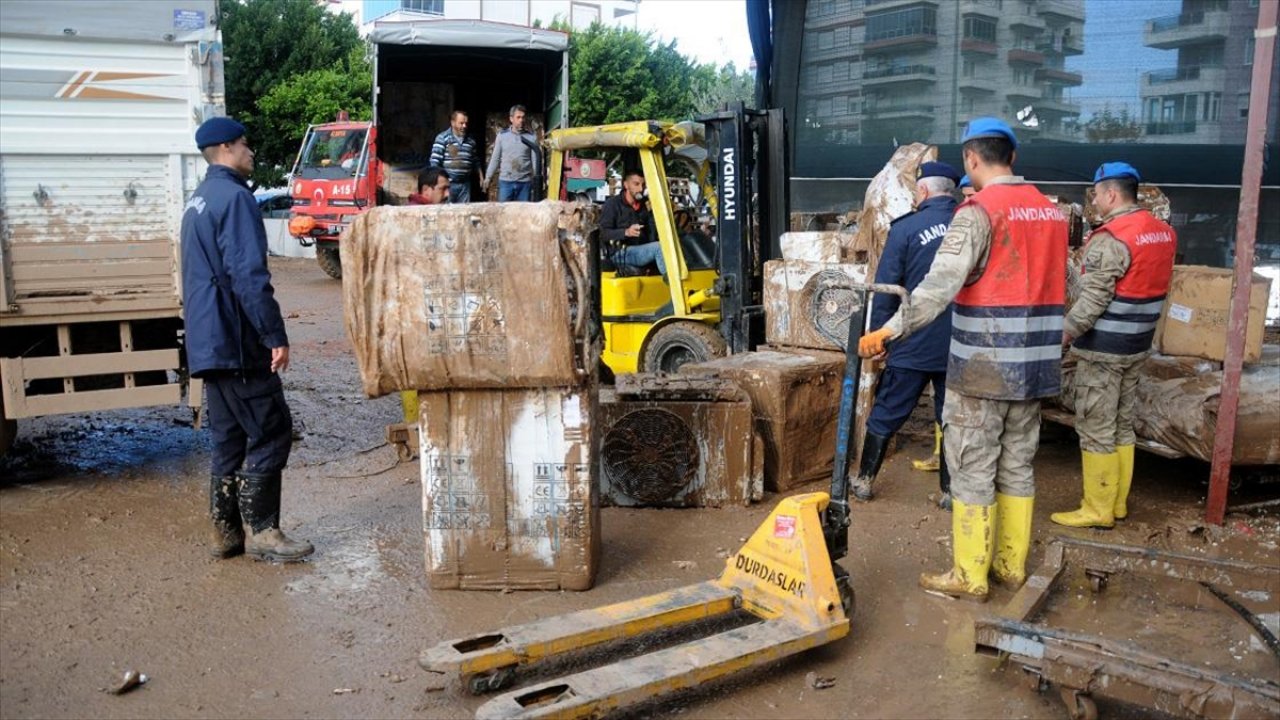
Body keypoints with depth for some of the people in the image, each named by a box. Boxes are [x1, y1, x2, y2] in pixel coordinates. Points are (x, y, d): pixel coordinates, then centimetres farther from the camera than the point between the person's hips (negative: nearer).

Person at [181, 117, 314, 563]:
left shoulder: (199, 200, 19)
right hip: (236, 341, -10)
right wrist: (276, 335, -21)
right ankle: (260, 531, 2)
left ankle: (227, 532, 18)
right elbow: (249, 275, -22)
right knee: (271, 432, -3)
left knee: (230, 435, 13)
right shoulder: (234, 197, -13)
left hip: (209, 341, 10)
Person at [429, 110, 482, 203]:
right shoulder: (442, 138, -5)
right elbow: (435, 161, -9)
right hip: (448, 183, -5)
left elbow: (475, 162, 22)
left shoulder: (470, 141, 12)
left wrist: (481, 177, 19)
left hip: (465, 184, 5)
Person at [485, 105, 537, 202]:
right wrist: (489, 176, 6)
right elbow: (495, 158, 9)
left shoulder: (531, 137, 4)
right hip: (505, 181, 0)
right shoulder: (502, 135, 5)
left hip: (525, 182, 0)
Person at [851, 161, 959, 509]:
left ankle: (864, 480, 21)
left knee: (885, 414, 10)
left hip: (914, 346, -2)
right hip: (960, 346, 3)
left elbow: (885, 289, -7)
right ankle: (953, 489, 16)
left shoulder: (906, 228, -8)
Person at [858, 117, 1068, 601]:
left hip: (982, 370, -7)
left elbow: (942, 283, -26)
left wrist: (889, 331, -29)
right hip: (1034, 369, 8)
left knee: (973, 470, 2)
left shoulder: (980, 211, -14)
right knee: (1018, 465, 17)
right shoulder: (1051, 211, 10)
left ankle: (969, 576, 10)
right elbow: (1064, 285, 20)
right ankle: (1011, 564, 29)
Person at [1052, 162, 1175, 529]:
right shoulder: (1162, 232, 9)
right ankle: (1117, 503, 25)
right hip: (1136, 346, 9)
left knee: (1096, 429, 0)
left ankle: (1098, 510, 7)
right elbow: (1150, 291, 14)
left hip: (1102, 348, -9)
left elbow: (1093, 300, -23)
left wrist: (1064, 332, -14)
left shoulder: (1111, 239, -19)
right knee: (1123, 426, 16)